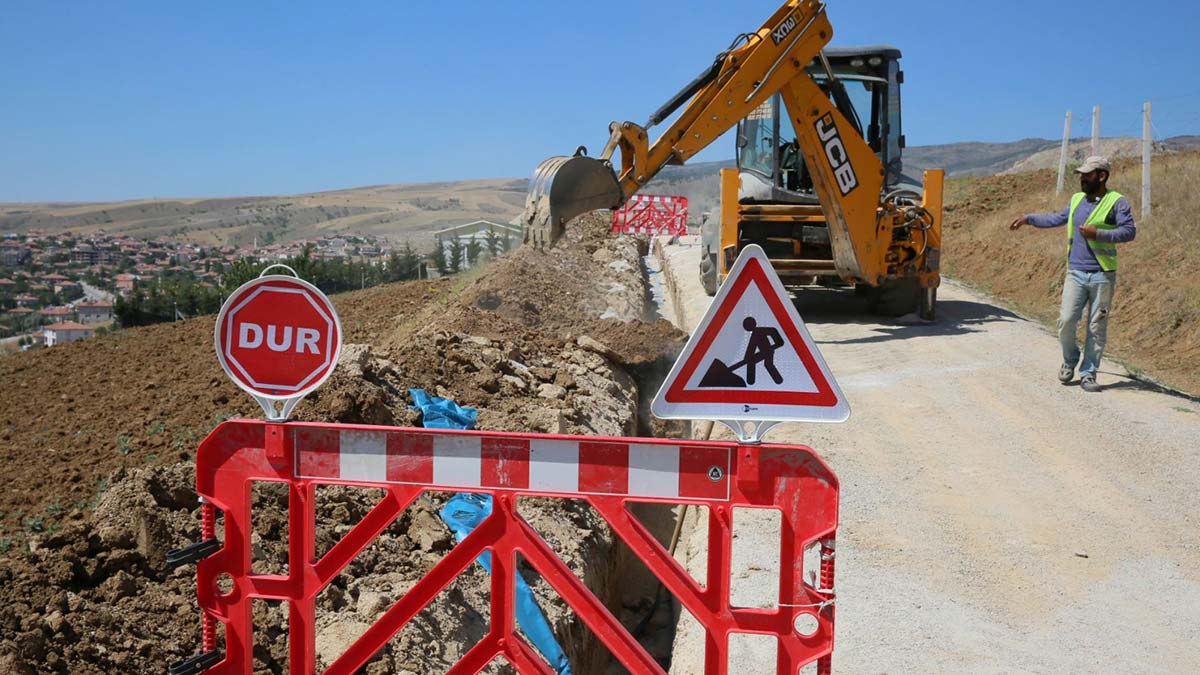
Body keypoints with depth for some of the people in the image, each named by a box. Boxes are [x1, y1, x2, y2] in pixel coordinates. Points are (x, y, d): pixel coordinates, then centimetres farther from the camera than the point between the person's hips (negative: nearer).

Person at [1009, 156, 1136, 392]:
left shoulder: (1117, 202, -4)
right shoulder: (1077, 200, 13)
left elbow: (1129, 231, -13)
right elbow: (1057, 218, 30)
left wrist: (1098, 234, -21)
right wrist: (1028, 219, 30)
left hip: (1102, 275, -4)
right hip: (1075, 273, 4)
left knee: (1097, 327, 2)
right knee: (1066, 321, -5)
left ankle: (1088, 373, 10)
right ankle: (1070, 361, 19)